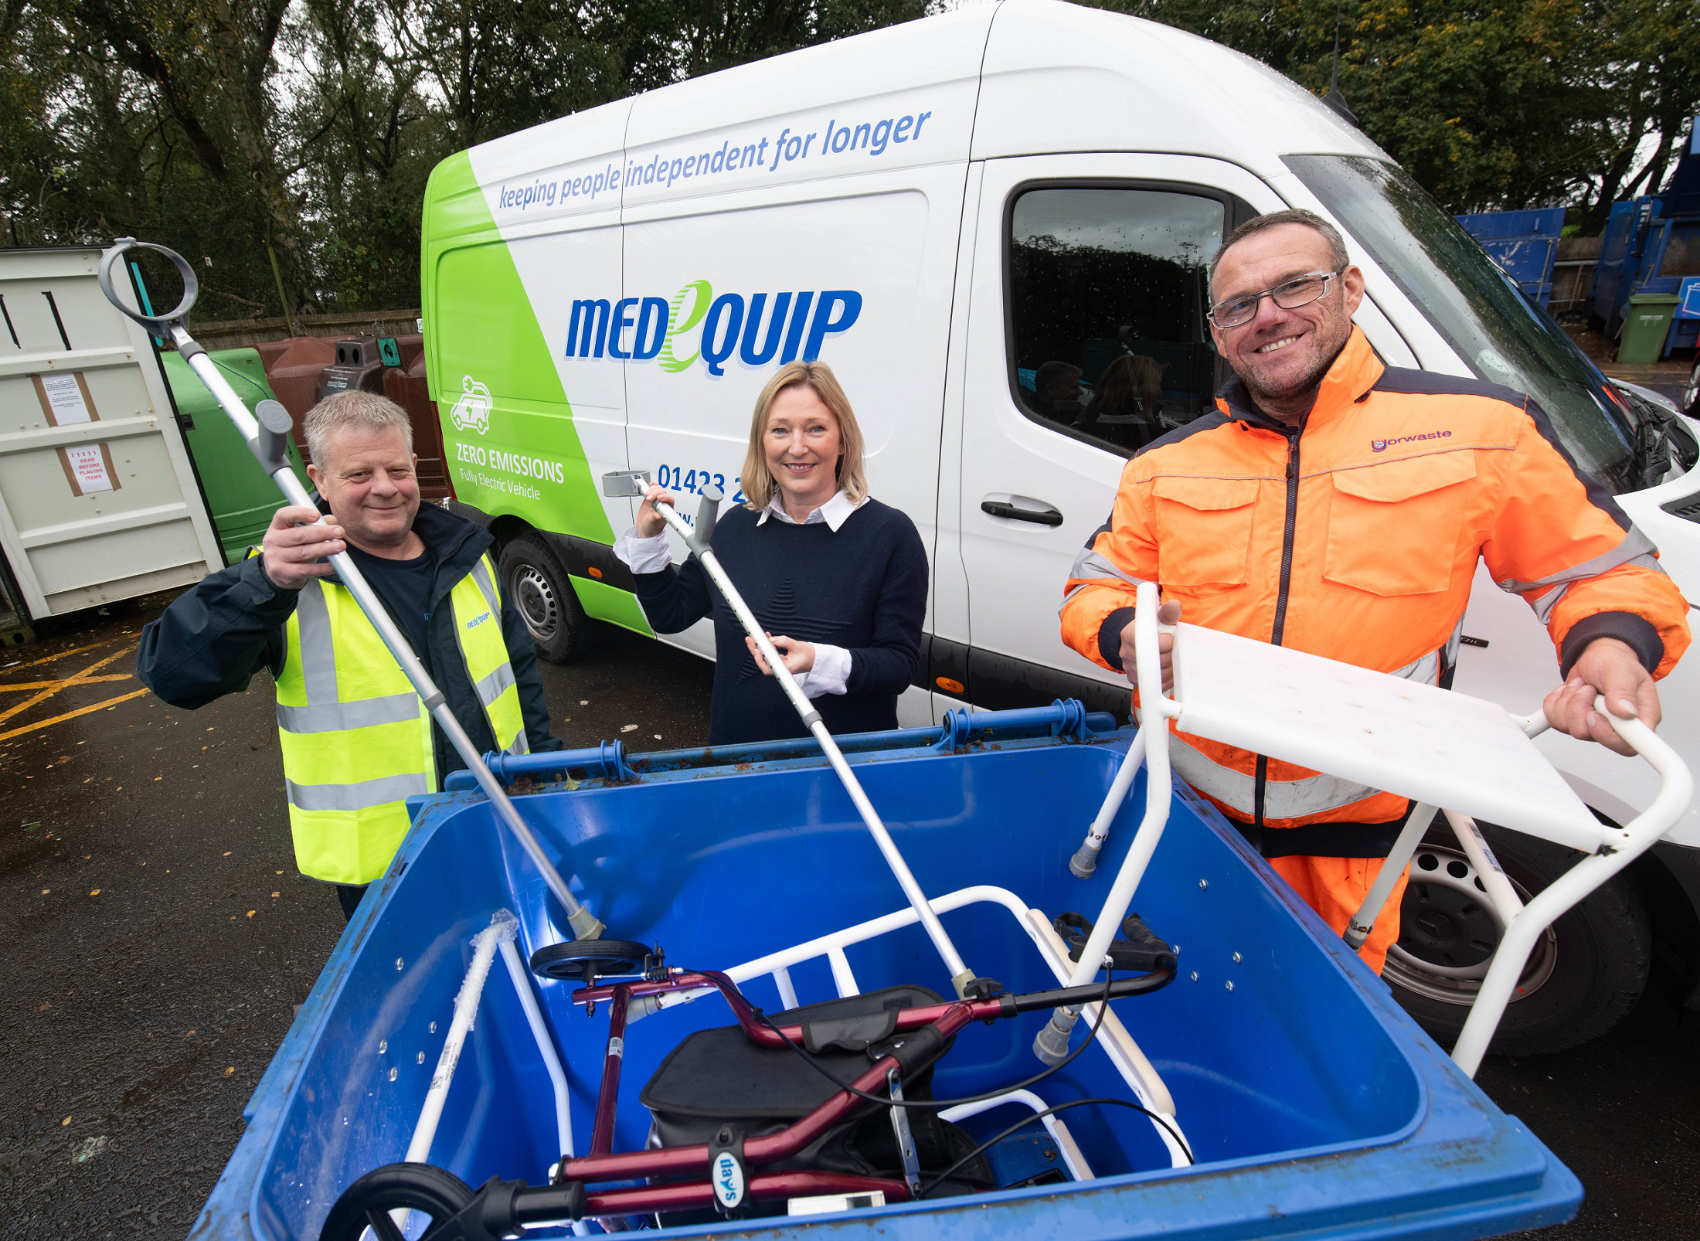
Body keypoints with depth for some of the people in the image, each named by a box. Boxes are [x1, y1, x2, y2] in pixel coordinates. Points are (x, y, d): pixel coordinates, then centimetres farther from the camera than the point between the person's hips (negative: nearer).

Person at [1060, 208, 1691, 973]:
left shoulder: (1481, 429, -3)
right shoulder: (1165, 466, 2)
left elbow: (1600, 569, 6)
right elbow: (1092, 591, 6)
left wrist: (1611, 644, -16)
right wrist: (1124, 635, -16)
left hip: (1356, 832, -1)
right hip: (1188, 811, 2)